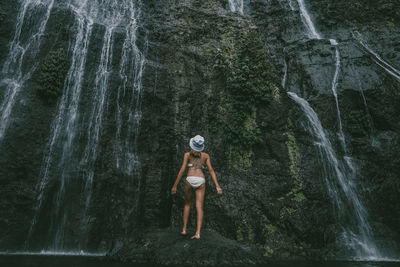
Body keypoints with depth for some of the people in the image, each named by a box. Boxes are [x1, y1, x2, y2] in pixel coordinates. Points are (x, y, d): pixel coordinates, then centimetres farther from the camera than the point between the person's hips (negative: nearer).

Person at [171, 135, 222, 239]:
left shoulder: (187, 154, 3)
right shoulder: (206, 155, 10)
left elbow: (182, 170, -4)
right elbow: (211, 170, 2)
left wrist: (175, 186, -1)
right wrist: (217, 186, -1)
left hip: (190, 180, -1)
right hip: (201, 182, 1)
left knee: (187, 204, 19)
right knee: (199, 207, -2)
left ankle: (184, 229, 18)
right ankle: (198, 233, -13)